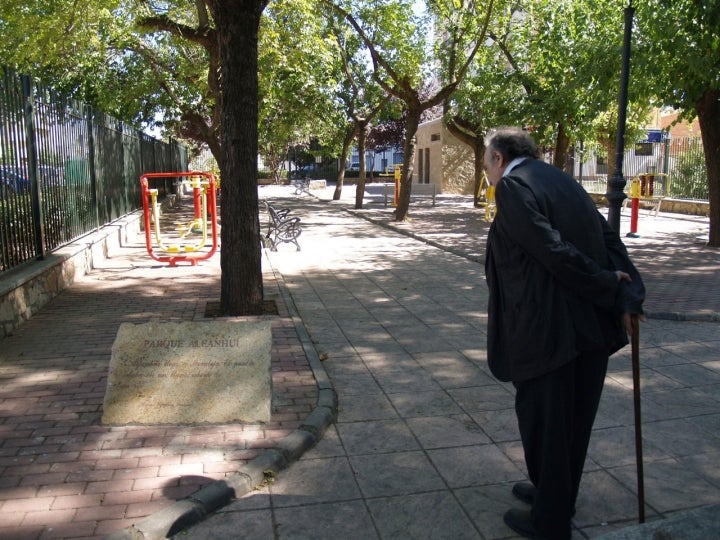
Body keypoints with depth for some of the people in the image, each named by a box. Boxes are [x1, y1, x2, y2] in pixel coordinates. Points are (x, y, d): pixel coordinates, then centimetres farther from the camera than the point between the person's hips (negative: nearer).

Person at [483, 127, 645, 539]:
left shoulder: (513, 186, -11)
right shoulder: (561, 180, 13)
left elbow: (553, 250, -20)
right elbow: (609, 239, 6)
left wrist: (608, 288, -10)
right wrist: (628, 298, -2)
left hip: (546, 330, -9)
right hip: (593, 324, 9)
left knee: (543, 423, 8)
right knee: (574, 419, 21)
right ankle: (559, 496, 42)